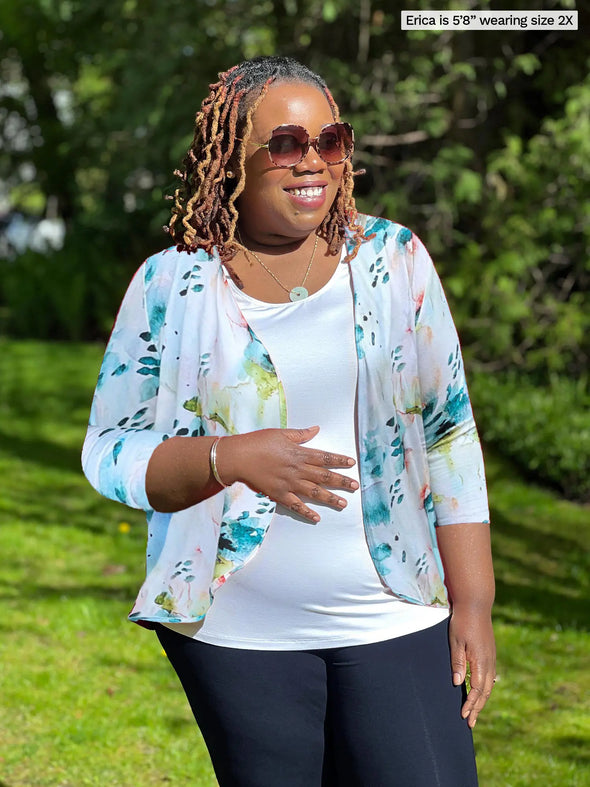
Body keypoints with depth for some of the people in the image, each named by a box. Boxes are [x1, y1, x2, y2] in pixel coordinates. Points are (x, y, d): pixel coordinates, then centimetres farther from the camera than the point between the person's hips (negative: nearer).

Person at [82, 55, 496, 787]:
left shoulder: (394, 260, 2)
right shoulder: (171, 284, -2)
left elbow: (448, 434, 4)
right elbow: (108, 452, -1)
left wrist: (474, 601, 1)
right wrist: (234, 458, -18)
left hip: (396, 621, 1)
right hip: (239, 637, -1)